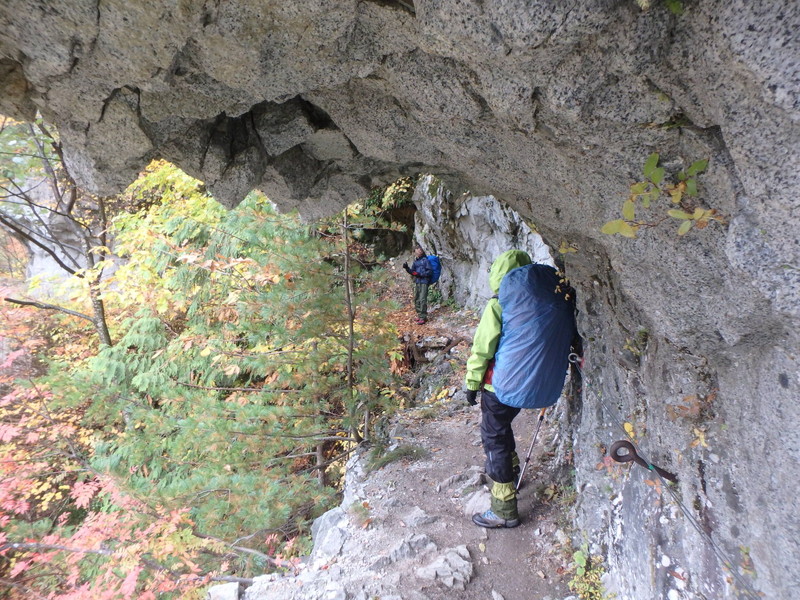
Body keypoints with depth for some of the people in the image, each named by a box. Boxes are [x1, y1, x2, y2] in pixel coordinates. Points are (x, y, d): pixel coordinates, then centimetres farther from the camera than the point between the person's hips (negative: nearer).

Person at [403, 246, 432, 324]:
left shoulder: (425, 260, -4)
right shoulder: (415, 261, 15)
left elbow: (430, 271, -7)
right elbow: (412, 272, 20)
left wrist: (420, 274, -15)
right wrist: (407, 268, 2)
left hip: (424, 282, -7)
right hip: (417, 282, 7)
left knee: (422, 300, -11)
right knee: (416, 299, 9)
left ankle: (423, 317, -8)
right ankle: (419, 314, 21)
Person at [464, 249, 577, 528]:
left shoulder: (500, 303, -13)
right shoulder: (561, 301, 3)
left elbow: (482, 348, -12)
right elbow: (570, 341, 14)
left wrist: (472, 383, -1)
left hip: (505, 383, -6)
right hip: (544, 385, 7)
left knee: (494, 437, 7)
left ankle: (504, 511, 14)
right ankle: (511, 470, 45)